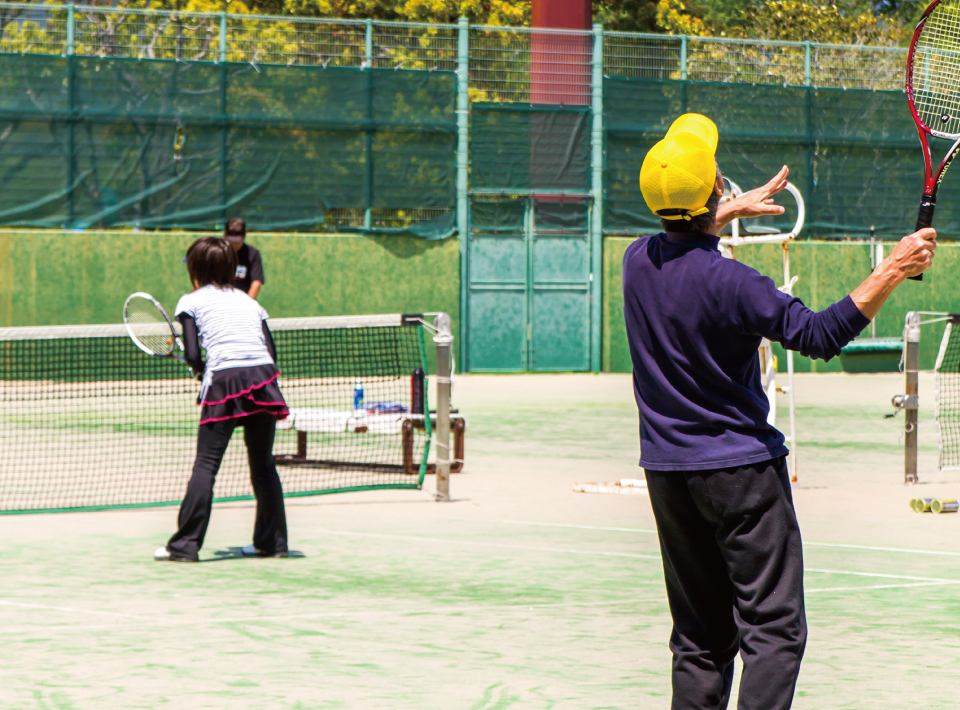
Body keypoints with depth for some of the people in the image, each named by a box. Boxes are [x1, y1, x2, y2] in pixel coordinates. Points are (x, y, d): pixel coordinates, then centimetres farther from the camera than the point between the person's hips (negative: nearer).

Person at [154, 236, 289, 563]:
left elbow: (192, 356, 0)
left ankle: (185, 545, -5)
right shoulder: (249, 302, 23)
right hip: (263, 378, 4)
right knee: (263, 464, 16)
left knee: (205, 465, -2)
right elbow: (271, 352, 14)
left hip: (224, 380, -4)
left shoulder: (192, 302, 11)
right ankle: (272, 541, 20)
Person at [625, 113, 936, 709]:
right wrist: (891, 272, -18)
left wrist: (732, 211, 37)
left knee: (700, 637, 12)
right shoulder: (728, 283, -21)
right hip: (741, 468, -7)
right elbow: (820, 335, -20)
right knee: (774, 629, -5)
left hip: (667, 472, 7)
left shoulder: (637, 262, 1)